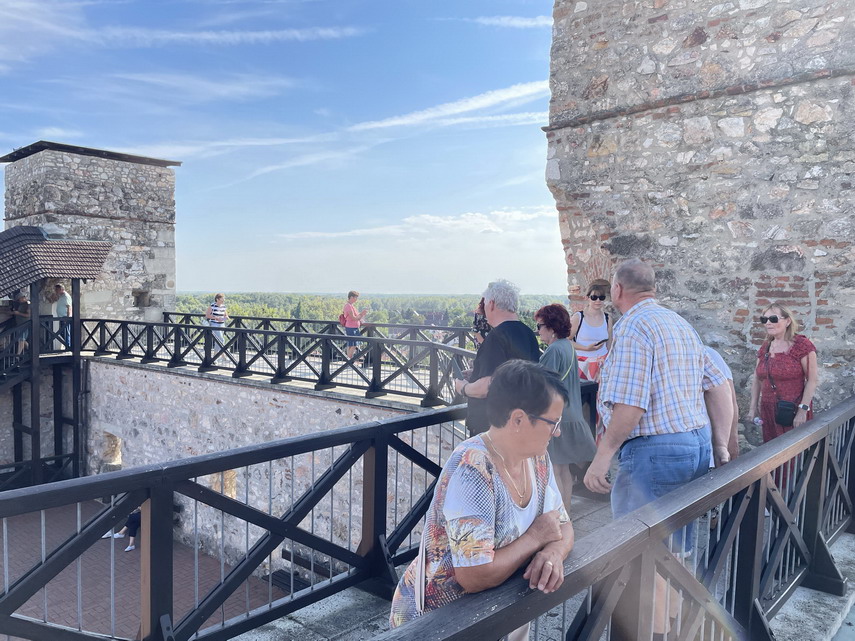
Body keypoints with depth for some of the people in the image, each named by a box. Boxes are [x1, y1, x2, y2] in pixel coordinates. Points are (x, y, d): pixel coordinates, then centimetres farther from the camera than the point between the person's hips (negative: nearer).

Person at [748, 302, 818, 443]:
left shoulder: (802, 345, -11)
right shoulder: (765, 346, 7)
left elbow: (812, 380, -12)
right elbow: (757, 379, 13)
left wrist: (803, 410, -15)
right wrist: (753, 407, 10)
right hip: (768, 412, 6)